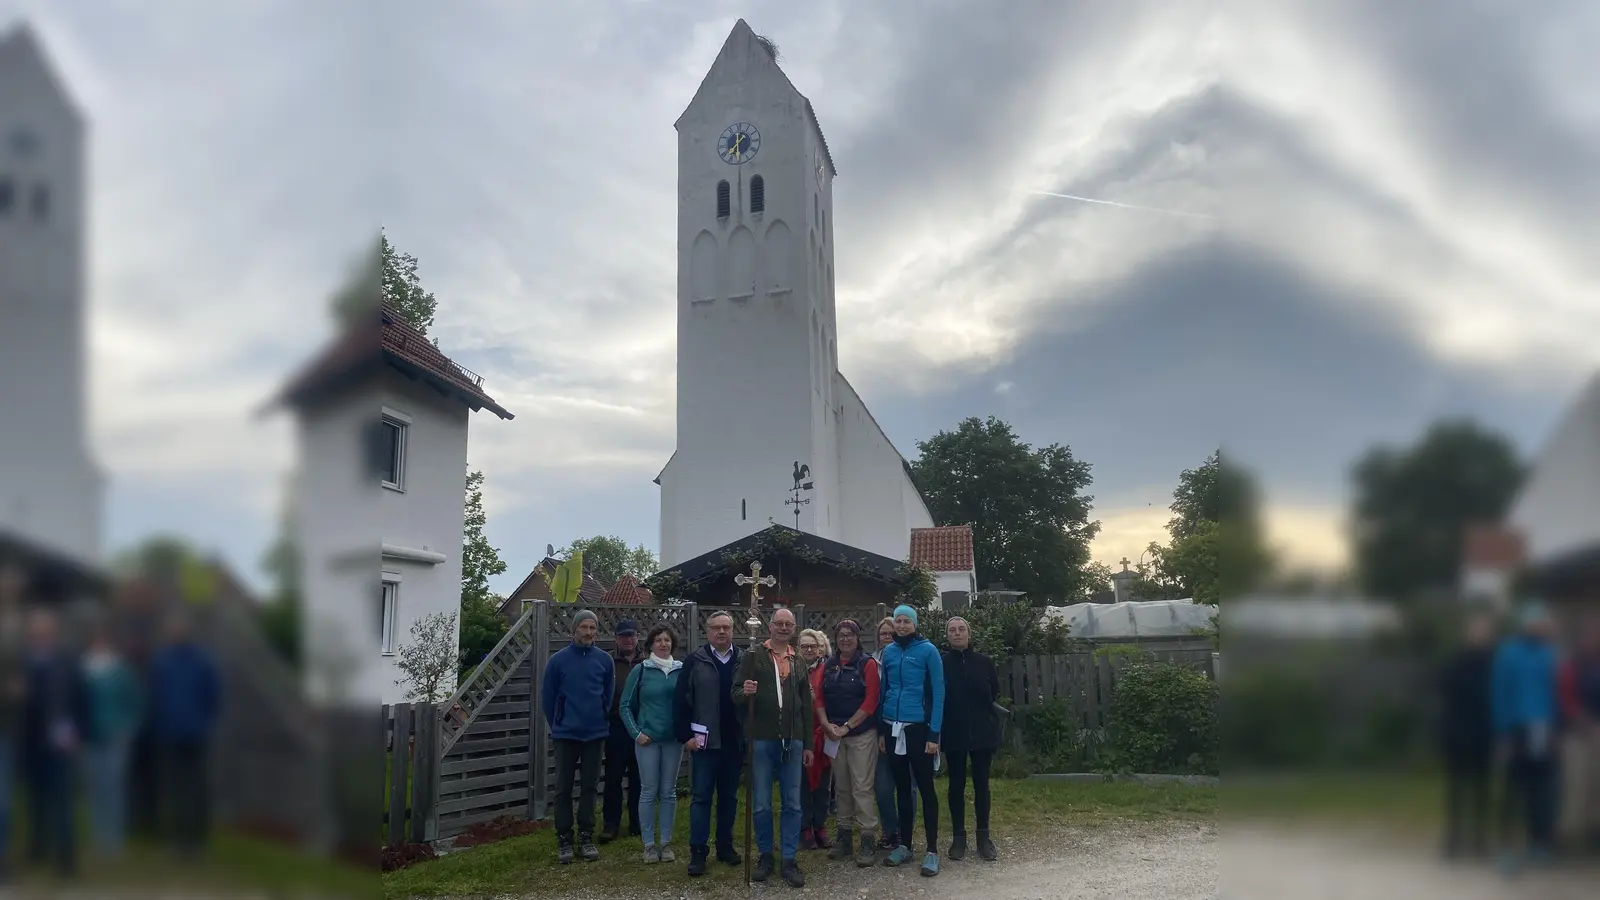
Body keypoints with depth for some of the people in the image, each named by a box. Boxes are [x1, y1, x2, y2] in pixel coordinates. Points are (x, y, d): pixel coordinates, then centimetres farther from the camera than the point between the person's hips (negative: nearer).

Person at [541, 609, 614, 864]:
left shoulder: (604, 659, -1)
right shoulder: (558, 660, -6)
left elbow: (610, 695, 9)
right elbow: (547, 697, 2)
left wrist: (602, 720, 10)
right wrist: (557, 725, 8)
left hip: (595, 733, 1)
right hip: (566, 734, -1)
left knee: (589, 786, 9)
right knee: (564, 788, 4)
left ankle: (586, 837, 18)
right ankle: (564, 839, 12)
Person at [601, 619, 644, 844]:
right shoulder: (607, 662, 1)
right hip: (616, 727, -1)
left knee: (638, 777, 10)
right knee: (613, 777, 3)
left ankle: (637, 822, 20)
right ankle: (611, 823, 12)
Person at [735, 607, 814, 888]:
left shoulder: (799, 662, 13)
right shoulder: (754, 655, 2)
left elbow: (806, 705, 16)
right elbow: (736, 692, -1)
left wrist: (808, 743, 13)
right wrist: (745, 692, -25)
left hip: (792, 740, 3)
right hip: (762, 739, -3)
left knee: (792, 804, 4)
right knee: (761, 804, 4)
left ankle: (789, 860, 12)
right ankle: (765, 855, 18)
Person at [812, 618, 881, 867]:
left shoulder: (868, 664, -4)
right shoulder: (827, 666, 10)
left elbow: (870, 701, -10)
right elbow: (819, 698, 6)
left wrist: (846, 726, -13)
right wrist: (827, 725, -9)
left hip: (862, 734, -4)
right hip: (833, 734, 5)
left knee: (861, 787, -6)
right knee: (841, 787, 10)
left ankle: (867, 841, -2)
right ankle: (844, 837, 18)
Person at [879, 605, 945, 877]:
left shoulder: (928, 650, -7)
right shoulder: (888, 652, 7)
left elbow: (938, 692, -8)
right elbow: (883, 691, 12)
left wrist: (934, 733, -13)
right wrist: (881, 730, 9)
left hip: (918, 727, -5)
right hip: (892, 728, 5)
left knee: (925, 787, 0)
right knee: (902, 787, 13)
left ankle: (932, 850, 5)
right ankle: (904, 845, 23)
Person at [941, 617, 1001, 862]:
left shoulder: (984, 662, 0)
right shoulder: (940, 664, -3)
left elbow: (995, 693, 8)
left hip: (982, 732, 1)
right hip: (953, 734, -1)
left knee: (981, 784, 6)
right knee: (957, 784, 6)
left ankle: (984, 836, 15)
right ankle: (958, 837, 14)